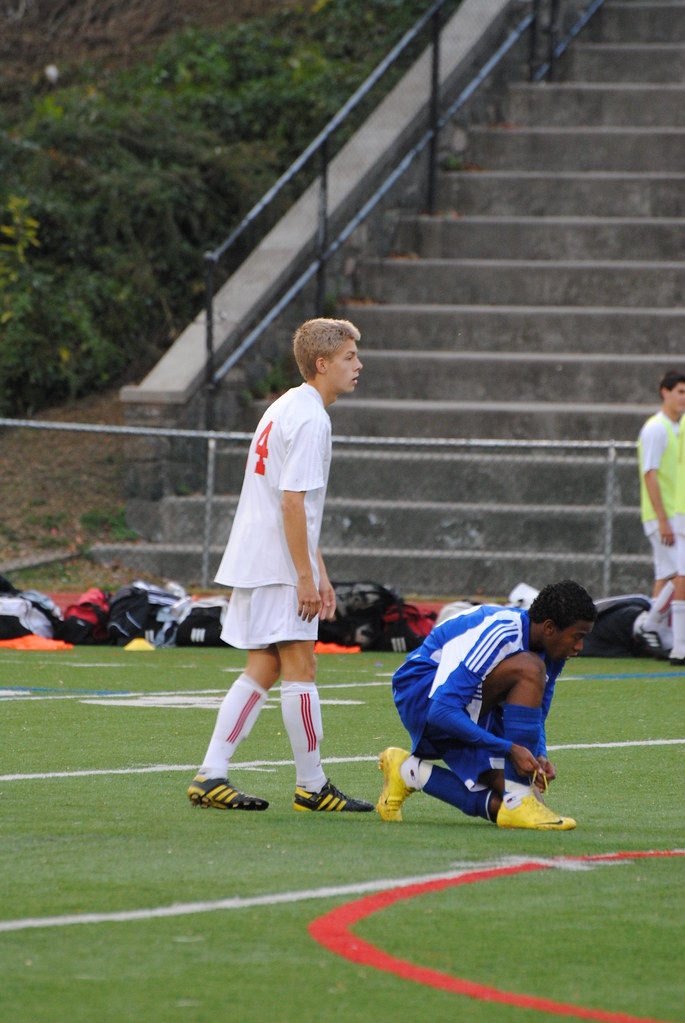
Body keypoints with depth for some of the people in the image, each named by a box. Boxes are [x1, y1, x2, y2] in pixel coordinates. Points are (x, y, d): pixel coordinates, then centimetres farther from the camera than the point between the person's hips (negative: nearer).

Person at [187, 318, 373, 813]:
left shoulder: (290, 408, 19)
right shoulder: (310, 418, -14)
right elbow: (292, 502, -20)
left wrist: (318, 572, 24)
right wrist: (305, 576, -19)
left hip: (254, 564, 10)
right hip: (278, 566, -10)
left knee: (262, 670, 8)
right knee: (299, 665, -4)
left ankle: (210, 777, 4)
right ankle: (312, 785, 0)